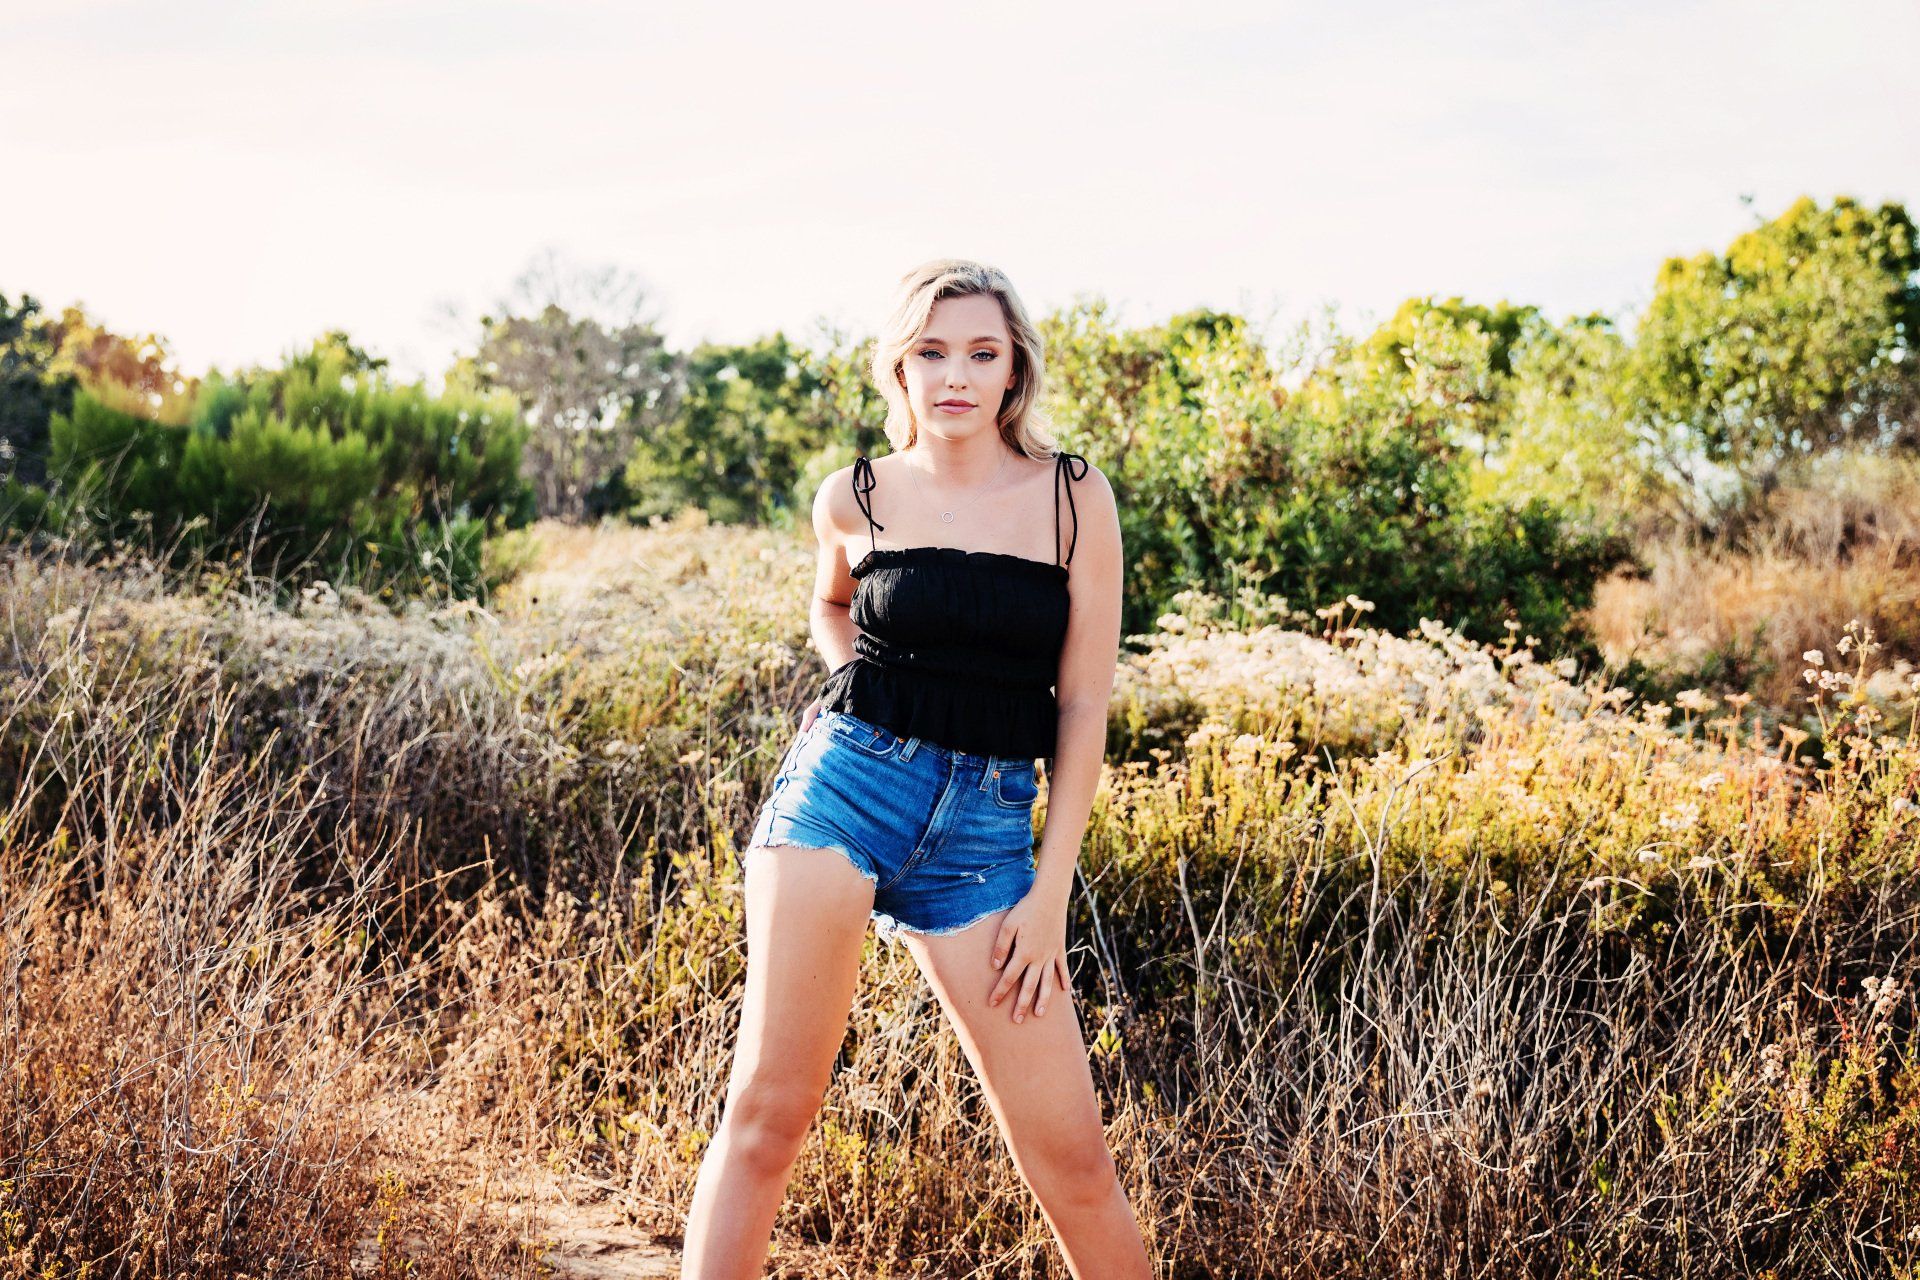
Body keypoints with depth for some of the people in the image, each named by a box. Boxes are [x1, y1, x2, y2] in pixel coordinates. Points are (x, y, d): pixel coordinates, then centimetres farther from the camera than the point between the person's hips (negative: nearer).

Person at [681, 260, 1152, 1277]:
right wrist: (868, 695, 7)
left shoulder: (1072, 498, 2)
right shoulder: (854, 498, 5)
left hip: (987, 826, 0)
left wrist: (1049, 895, -2)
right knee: (769, 1105, -6)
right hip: (845, 784, 0)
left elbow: (1083, 705, 2)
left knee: (1069, 1154, -1)